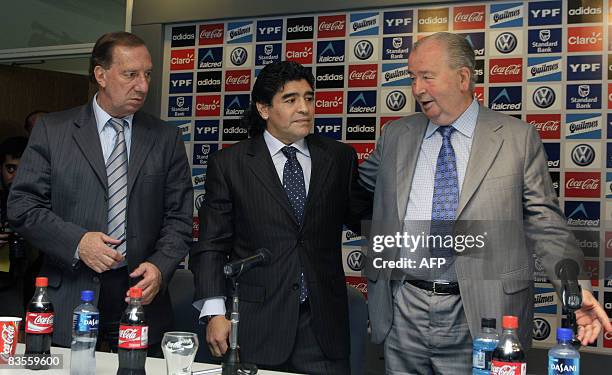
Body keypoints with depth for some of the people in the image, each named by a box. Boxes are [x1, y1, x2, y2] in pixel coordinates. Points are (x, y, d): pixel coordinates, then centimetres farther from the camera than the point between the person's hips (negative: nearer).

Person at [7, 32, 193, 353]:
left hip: (141, 292, 1)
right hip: (68, 301, -1)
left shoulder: (166, 139, 5)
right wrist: (76, 241, -15)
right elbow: (21, 204, -1)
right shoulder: (52, 130, 2)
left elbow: (179, 218, 4)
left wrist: (160, 267, -13)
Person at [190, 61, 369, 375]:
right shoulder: (228, 164, 0)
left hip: (323, 325, 2)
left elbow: (363, 218, 12)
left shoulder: (340, 158, 6)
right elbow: (211, 245, 0)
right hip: (255, 324, -1)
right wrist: (215, 312, -9)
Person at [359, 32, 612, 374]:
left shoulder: (519, 138, -1)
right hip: (403, 311, 3)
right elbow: (356, 186, 24)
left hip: (480, 317, -3)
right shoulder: (396, 135, 8)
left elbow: (545, 224, -2)